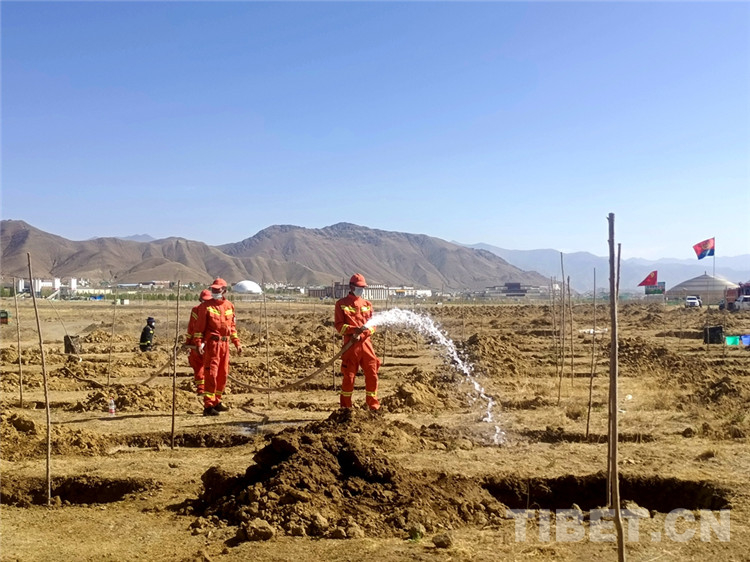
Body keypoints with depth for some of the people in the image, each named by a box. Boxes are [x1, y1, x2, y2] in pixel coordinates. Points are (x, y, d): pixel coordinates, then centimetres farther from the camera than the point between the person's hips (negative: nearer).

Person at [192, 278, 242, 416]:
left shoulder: (229, 306, 12)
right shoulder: (206, 306, -3)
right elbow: (199, 326, -6)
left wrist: (237, 343, 16)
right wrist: (199, 343, -17)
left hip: (225, 343, 6)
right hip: (212, 343, -6)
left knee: (223, 374, 11)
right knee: (211, 373, -9)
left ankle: (216, 401, 25)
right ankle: (208, 406, -7)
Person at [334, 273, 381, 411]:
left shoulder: (367, 304, 15)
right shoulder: (341, 303, 4)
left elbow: (372, 325, 9)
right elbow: (339, 325, -4)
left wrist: (361, 335, -10)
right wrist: (355, 329, -20)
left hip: (366, 344, 3)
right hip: (350, 345, -3)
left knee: (372, 375, 2)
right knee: (348, 376, 0)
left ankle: (373, 406, 14)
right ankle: (345, 407, 13)